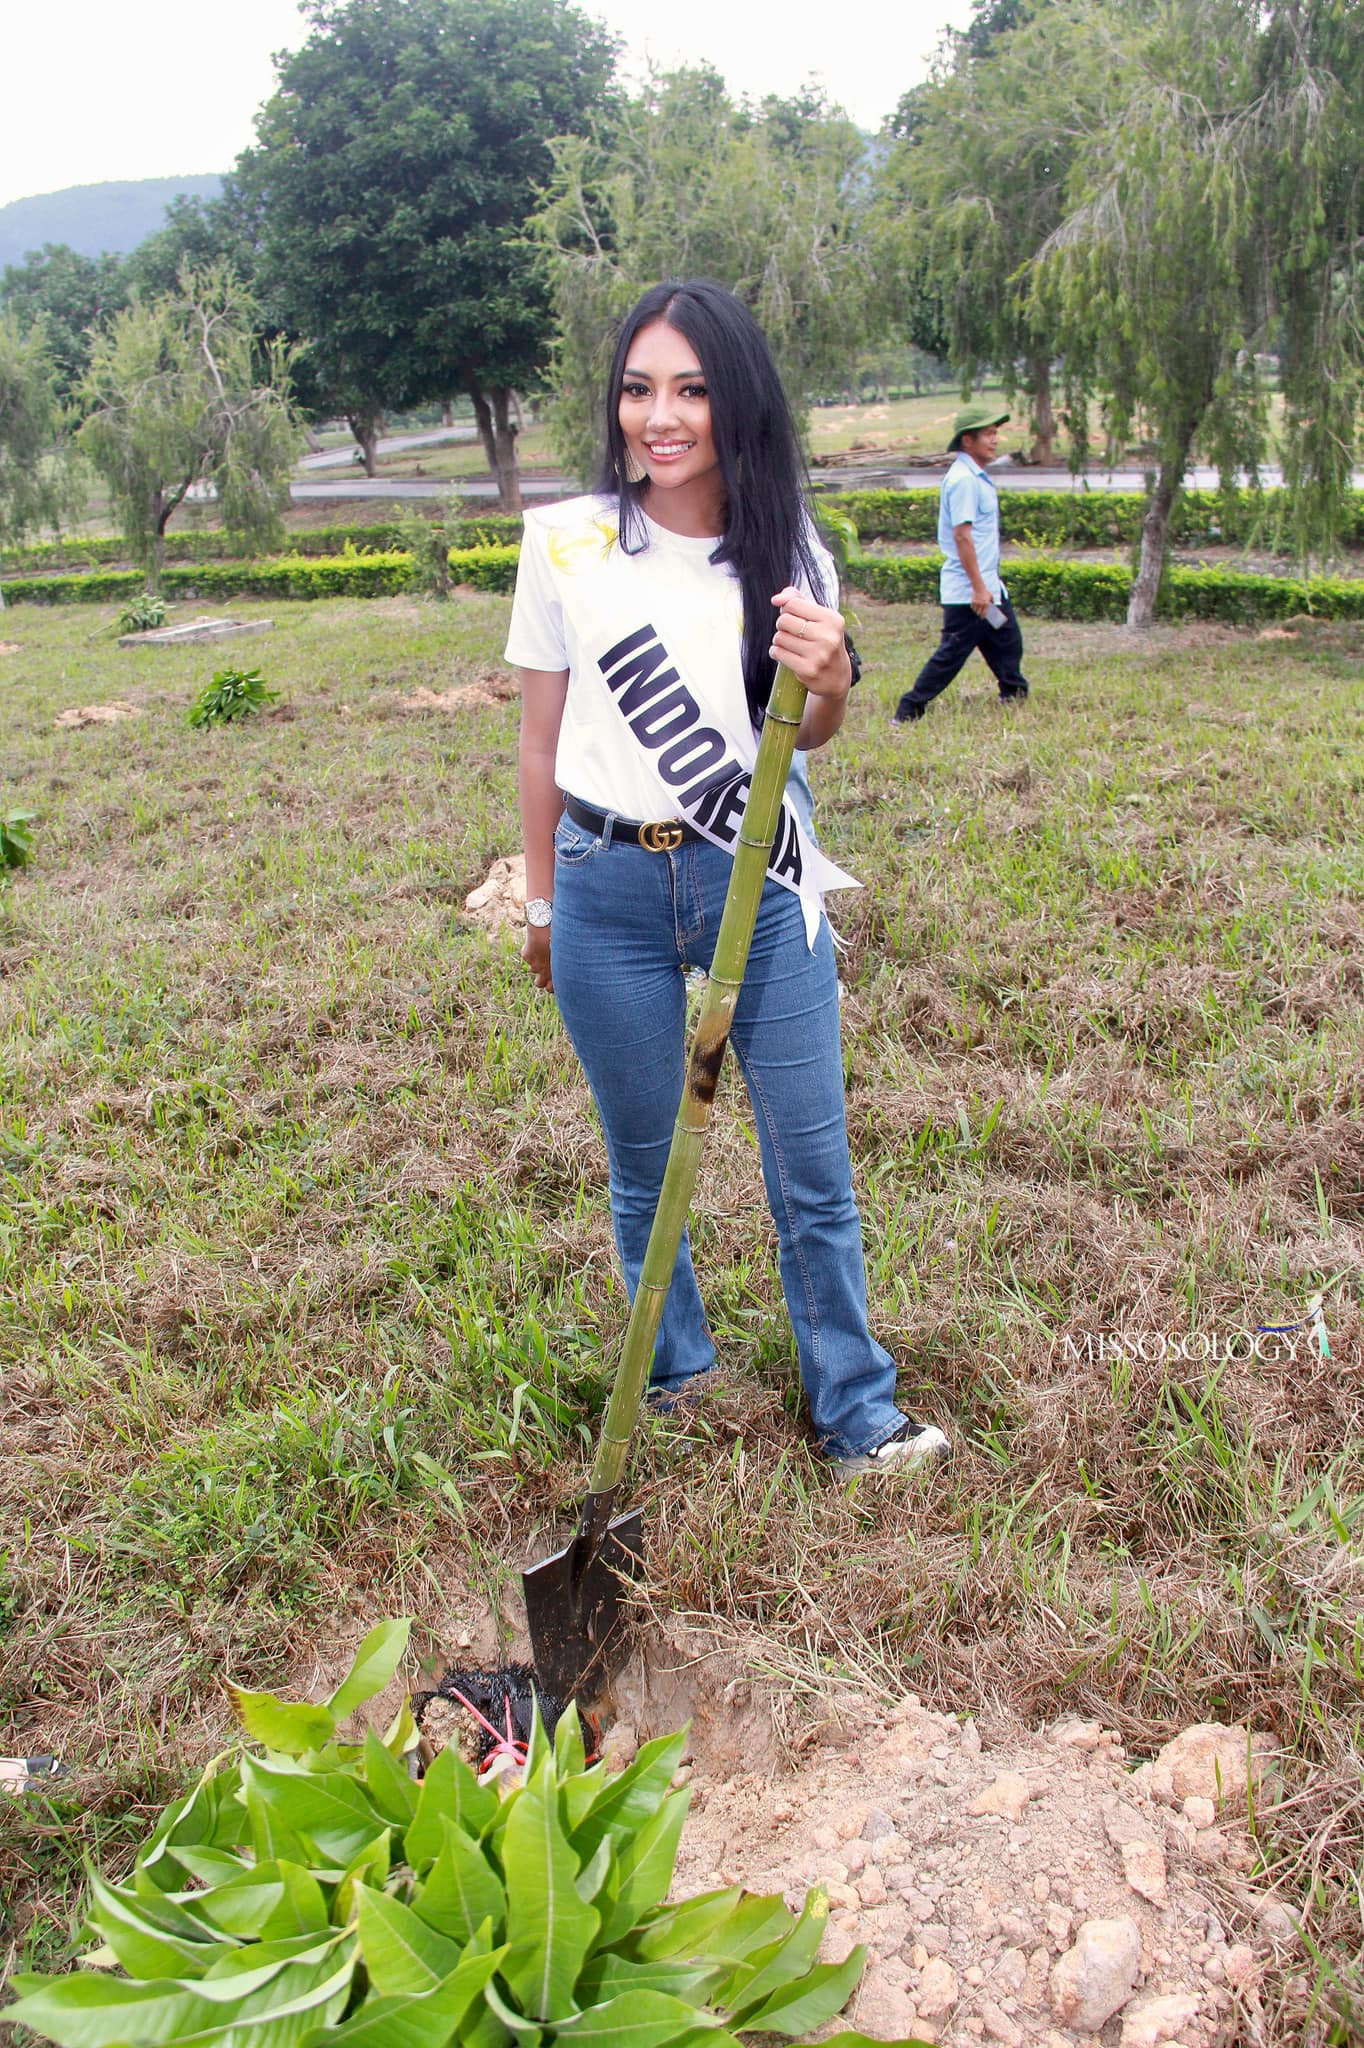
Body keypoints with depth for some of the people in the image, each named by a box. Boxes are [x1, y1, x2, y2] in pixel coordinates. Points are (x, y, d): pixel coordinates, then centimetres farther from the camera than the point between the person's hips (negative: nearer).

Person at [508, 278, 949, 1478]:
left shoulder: (786, 554, 2)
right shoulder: (565, 544, -2)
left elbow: (808, 737, 11)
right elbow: (544, 737, 6)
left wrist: (832, 680, -13)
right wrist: (542, 901, 11)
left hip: (758, 883, 1)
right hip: (611, 893, 0)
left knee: (814, 1171, 5)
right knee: (643, 1169, 13)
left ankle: (857, 1415, 23)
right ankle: (679, 1381, 36)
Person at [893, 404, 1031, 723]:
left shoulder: (977, 477, 15)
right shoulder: (963, 479, -16)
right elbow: (961, 534, -22)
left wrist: (987, 586, 19)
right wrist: (978, 587, -24)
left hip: (988, 586, 10)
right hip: (967, 590, -10)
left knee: (1007, 644, 16)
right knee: (951, 654, -5)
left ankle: (1016, 702, 27)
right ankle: (908, 712, 1)